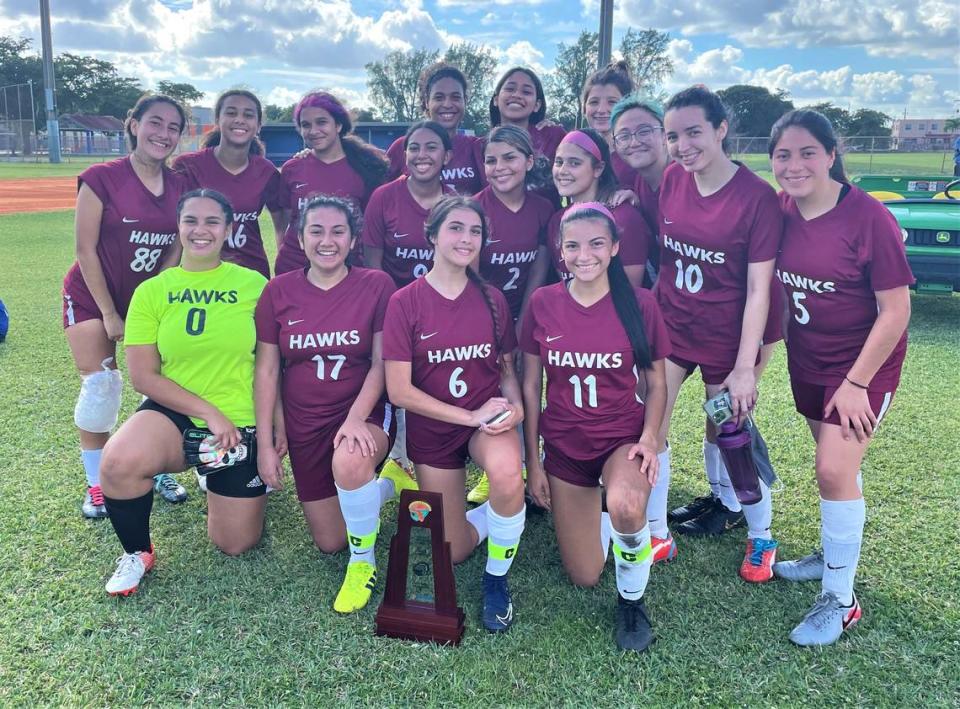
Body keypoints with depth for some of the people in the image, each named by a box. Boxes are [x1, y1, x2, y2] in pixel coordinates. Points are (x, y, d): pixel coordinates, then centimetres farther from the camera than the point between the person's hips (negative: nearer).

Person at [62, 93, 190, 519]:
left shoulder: (180, 188, -4)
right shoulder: (101, 179, -16)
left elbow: (174, 251, 0)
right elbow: (86, 250, -14)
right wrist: (110, 314, -13)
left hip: (148, 297, 4)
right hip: (93, 297, -3)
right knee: (100, 385, -7)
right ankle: (96, 485, 8)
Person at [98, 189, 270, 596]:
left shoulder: (254, 285, -5)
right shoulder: (151, 291, -3)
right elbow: (143, 376, -7)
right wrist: (208, 411, -17)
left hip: (240, 423, 0)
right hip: (173, 413, 0)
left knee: (235, 545, 6)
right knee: (118, 462, -34)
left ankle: (217, 479, 40)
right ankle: (137, 553, -2)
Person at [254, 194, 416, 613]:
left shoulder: (376, 285, -8)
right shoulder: (279, 291, -3)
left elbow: (381, 362, -9)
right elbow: (267, 370, -1)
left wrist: (356, 418, -24)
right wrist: (265, 444, -3)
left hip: (366, 414, -3)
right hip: (304, 425, 3)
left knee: (349, 460, -40)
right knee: (329, 542, 8)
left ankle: (363, 564, -13)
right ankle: (386, 484, 36)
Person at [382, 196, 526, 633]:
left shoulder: (492, 299, -3)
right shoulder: (405, 302, -13)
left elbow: (507, 369, 7)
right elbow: (399, 391, -15)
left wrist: (515, 407, -15)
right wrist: (470, 416, -20)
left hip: (489, 420, 1)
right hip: (432, 429, 0)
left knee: (507, 472, -36)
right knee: (454, 552, 7)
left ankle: (497, 578, -8)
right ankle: (498, 514, 42)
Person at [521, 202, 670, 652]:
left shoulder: (639, 303, -9)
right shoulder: (543, 303, -6)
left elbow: (655, 382, 0)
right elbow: (531, 386, 0)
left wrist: (649, 438, -17)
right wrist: (533, 461, 1)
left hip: (623, 437, -2)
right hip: (564, 445, 2)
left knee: (625, 506, -37)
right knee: (585, 578, 7)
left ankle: (631, 600, -6)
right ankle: (593, 510, 41)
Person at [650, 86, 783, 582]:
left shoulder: (757, 197, -16)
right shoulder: (670, 180, -3)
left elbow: (758, 290, -15)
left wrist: (745, 367, -16)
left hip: (725, 335, -4)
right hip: (668, 325, 4)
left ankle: (761, 537, 34)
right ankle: (656, 536, 18)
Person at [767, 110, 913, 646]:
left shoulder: (868, 218, -21)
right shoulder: (780, 210, -5)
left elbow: (895, 310, -18)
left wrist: (857, 383, -17)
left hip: (863, 361, -5)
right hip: (808, 359, 5)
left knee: (835, 470, -9)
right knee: (838, 464, 17)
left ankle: (840, 600, 6)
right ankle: (835, 555, 37)